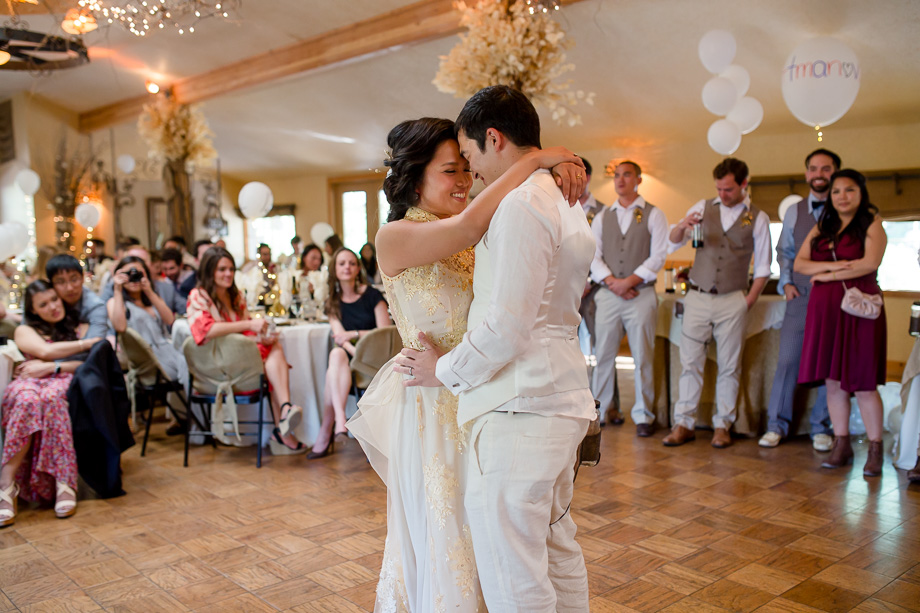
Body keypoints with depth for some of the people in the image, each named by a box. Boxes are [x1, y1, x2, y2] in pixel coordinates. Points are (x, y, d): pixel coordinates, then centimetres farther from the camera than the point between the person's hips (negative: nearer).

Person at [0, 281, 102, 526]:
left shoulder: (81, 328, 24)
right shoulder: (25, 331, 23)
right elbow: (45, 351, 0)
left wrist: (52, 367, -8)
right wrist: (88, 343, 0)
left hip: (66, 381, 0)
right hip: (31, 381, 1)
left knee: (50, 398, -38)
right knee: (27, 399, -38)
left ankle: (63, 482, -45)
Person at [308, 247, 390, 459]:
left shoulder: (372, 295, -1)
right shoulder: (333, 302, 10)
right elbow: (339, 337, -3)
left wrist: (354, 334, -14)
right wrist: (356, 351, -23)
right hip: (347, 355, 3)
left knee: (334, 364, -33)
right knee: (336, 355, -35)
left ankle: (326, 433, -31)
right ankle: (340, 420, -45)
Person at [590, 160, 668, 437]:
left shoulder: (653, 215, 5)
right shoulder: (602, 217, 14)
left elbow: (658, 256, -3)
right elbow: (593, 256, 7)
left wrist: (630, 281, -13)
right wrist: (612, 282, -9)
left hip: (641, 295, -2)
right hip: (608, 295, 2)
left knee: (643, 358, 1)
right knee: (603, 355, 3)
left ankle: (643, 416, 11)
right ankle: (600, 411, 14)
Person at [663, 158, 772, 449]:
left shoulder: (758, 218, 4)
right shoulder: (703, 208, 7)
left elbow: (763, 267, 6)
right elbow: (672, 244, 4)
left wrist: (749, 301, -3)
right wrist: (682, 226, -16)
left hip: (732, 300, -1)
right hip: (698, 297, 1)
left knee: (729, 365, 4)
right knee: (690, 362, 1)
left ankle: (722, 425, 14)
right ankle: (683, 424, 8)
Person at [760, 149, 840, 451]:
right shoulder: (794, 212, 11)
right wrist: (786, 282, 8)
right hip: (800, 296, 2)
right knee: (787, 360, 0)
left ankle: (821, 428, 15)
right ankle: (777, 425, 10)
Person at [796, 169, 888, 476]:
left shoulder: (871, 224, 2)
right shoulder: (821, 228, 16)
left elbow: (871, 262, -13)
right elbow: (798, 263, 9)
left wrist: (829, 275, -7)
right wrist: (832, 265, -8)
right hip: (824, 309, 5)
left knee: (862, 383, -4)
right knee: (833, 381, 5)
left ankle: (875, 450, 6)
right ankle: (841, 445, 14)